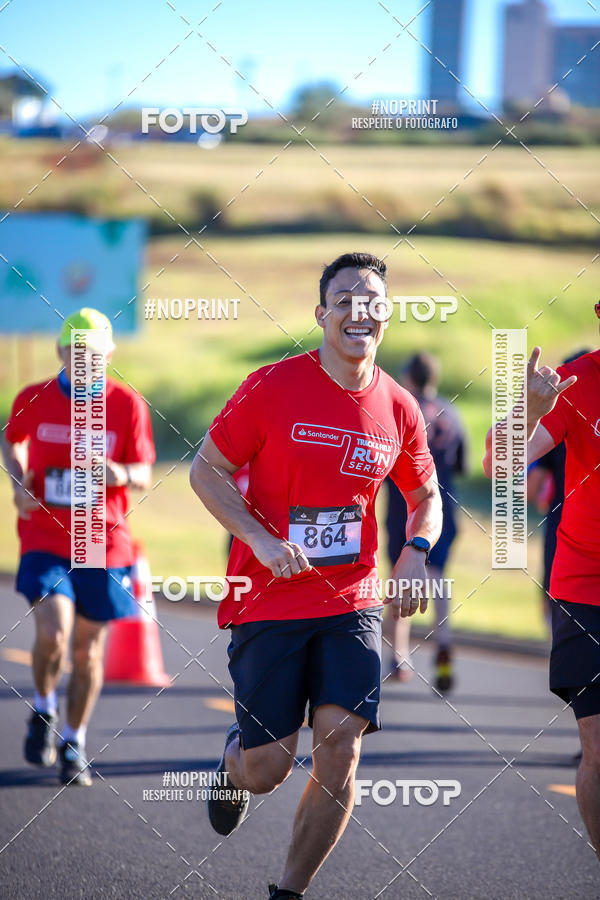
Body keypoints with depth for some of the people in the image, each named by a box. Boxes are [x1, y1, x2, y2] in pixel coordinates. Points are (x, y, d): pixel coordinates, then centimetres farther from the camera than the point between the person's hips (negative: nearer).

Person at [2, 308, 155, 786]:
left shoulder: (128, 405, -4)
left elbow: (144, 476, 0)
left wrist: (119, 473, -23)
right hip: (45, 539, -1)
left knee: (89, 650, 6)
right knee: (52, 634, -20)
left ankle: (74, 744, 25)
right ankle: (44, 710, 10)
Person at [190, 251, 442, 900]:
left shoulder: (398, 408, 4)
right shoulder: (273, 387, -7)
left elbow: (426, 498, 18)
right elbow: (206, 470, -2)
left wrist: (415, 552, -3)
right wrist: (261, 540, -16)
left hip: (352, 604, 3)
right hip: (268, 600, -3)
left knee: (340, 745, -11)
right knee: (266, 769, -3)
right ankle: (234, 762, 37)